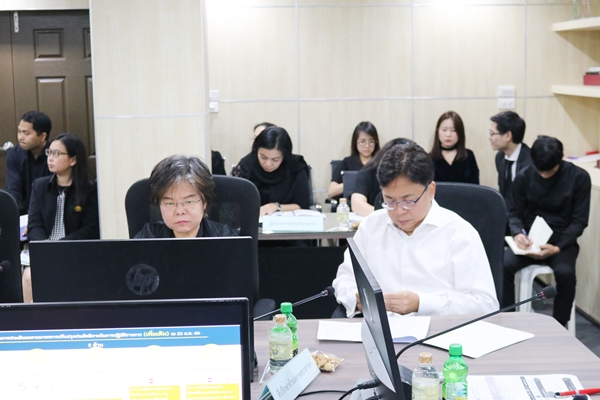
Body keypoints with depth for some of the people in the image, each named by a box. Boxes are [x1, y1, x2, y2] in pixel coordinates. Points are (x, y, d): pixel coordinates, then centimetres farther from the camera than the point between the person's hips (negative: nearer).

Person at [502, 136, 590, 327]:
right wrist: (518, 233, -21)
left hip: (563, 240, -2)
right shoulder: (524, 177, -2)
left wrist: (557, 247, -22)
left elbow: (579, 221, -7)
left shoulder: (579, 177, -6)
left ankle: (559, 325, -14)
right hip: (530, 239, 2)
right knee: (504, 265, -28)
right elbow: (515, 213, 4)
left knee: (565, 273, -33)